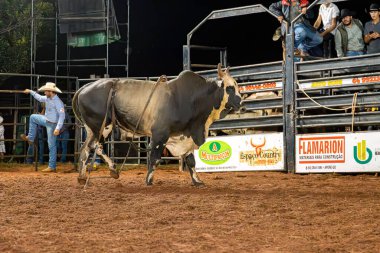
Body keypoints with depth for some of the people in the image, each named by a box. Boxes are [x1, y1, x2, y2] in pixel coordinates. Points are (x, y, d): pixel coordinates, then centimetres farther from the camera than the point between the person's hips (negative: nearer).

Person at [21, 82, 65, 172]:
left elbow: (62, 116, -30)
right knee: (33, 117, 24)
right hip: (46, 120, 9)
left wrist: (58, 128, -36)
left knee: (51, 145, -5)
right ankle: (30, 138, 32)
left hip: (52, 124, -9)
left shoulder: (58, 102, -26)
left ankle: (52, 167, 0)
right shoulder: (47, 98, 0)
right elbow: (40, 98, 23)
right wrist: (31, 92, 30)